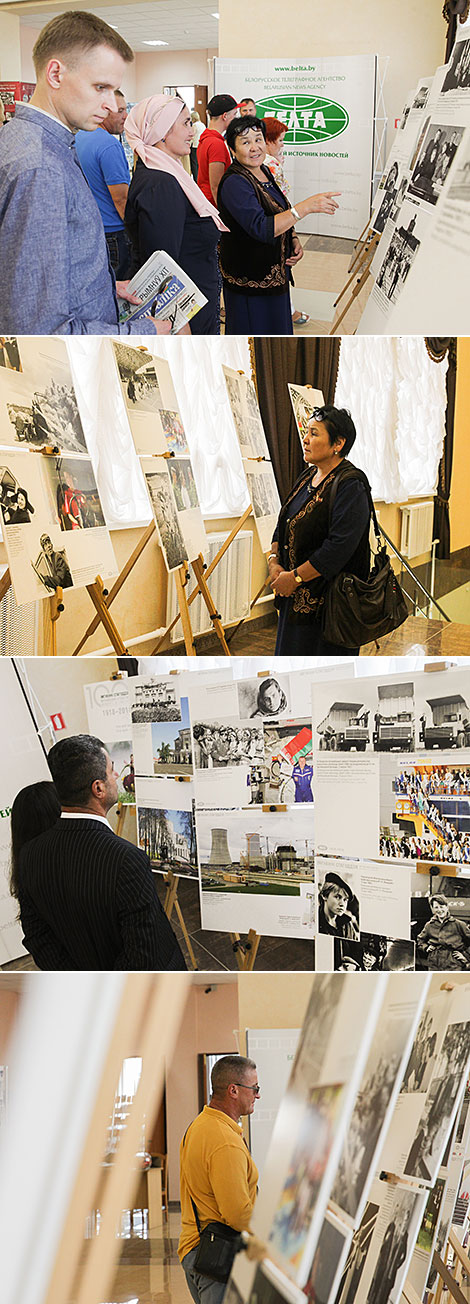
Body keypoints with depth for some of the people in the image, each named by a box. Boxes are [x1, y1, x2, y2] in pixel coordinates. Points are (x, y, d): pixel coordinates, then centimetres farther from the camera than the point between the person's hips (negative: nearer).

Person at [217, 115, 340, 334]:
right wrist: (306, 207, -35)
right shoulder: (234, 183, -22)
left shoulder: (264, 172, 7)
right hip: (248, 281, -9)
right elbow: (260, 228, -33)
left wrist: (294, 239, 2)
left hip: (275, 274, 9)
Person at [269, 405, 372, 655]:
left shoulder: (350, 486, -17)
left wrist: (295, 577, -20)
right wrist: (274, 561, 0)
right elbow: (283, 525, 17)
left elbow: (339, 546, -24)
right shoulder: (308, 476, 11)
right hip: (297, 597, 9)